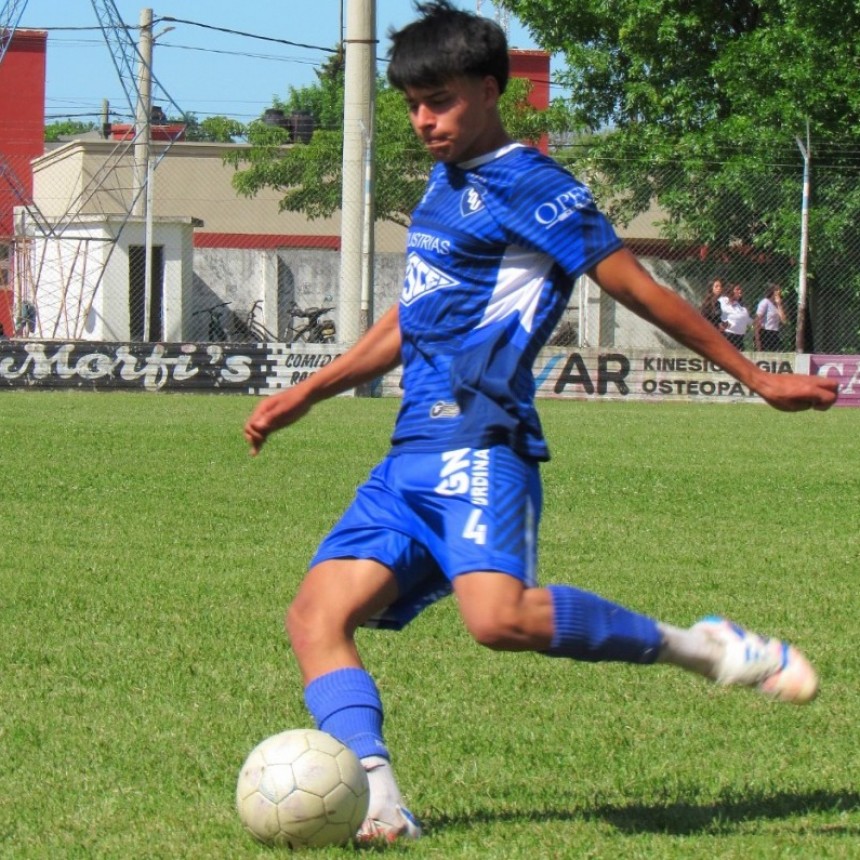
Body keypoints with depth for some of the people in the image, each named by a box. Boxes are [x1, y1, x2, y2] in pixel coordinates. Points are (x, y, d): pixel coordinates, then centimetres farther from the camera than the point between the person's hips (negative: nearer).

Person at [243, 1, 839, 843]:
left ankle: (696, 647, -14)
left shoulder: (530, 187, -4)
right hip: (411, 453, 9)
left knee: (499, 616, -31)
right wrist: (303, 396, 36)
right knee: (316, 614, -9)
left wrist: (755, 376, -3)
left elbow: (636, 289, -3)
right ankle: (375, 797, -22)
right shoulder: (443, 183, 23)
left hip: (478, 437, -9)